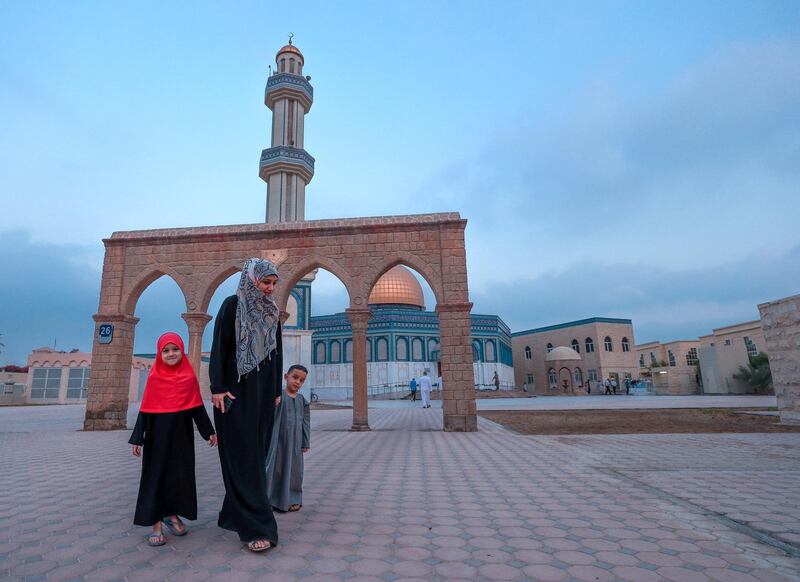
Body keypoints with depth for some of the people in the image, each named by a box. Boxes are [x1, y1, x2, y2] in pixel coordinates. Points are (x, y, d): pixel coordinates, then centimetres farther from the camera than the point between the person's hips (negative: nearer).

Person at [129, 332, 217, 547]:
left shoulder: (189, 377, 0)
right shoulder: (154, 378, -4)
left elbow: (198, 408, 4)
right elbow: (145, 410, -1)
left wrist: (209, 431, 4)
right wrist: (137, 439, -3)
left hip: (182, 435, 2)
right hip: (158, 435, -2)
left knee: (180, 474, 9)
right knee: (156, 475, 3)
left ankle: (172, 514, 27)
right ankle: (156, 523, 12)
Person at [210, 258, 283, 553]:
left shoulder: (272, 312, 10)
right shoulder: (232, 305, -5)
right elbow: (219, 347, -9)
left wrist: (277, 390, 12)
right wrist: (218, 388, -15)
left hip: (263, 392, 6)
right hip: (236, 391, -6)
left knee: (257, 453, 9)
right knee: (243, 455, -6)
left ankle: (234, 513, 25)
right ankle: (257, 526, -6)